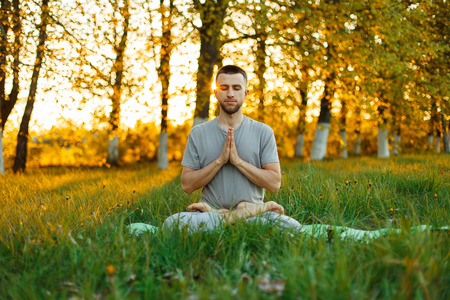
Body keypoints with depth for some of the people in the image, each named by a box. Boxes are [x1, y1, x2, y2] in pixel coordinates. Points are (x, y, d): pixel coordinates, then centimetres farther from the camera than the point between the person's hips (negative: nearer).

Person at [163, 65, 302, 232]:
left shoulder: (263, 132, 6)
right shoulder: (198, 134, 7)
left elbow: (274, 183, -3)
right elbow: (187, 185, 1)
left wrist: (238, 160, -12)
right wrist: (220, 160, -11)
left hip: (253, 213, 0)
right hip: (209, 213, 1)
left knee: (293, 227, -30)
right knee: (171, 223, -32)